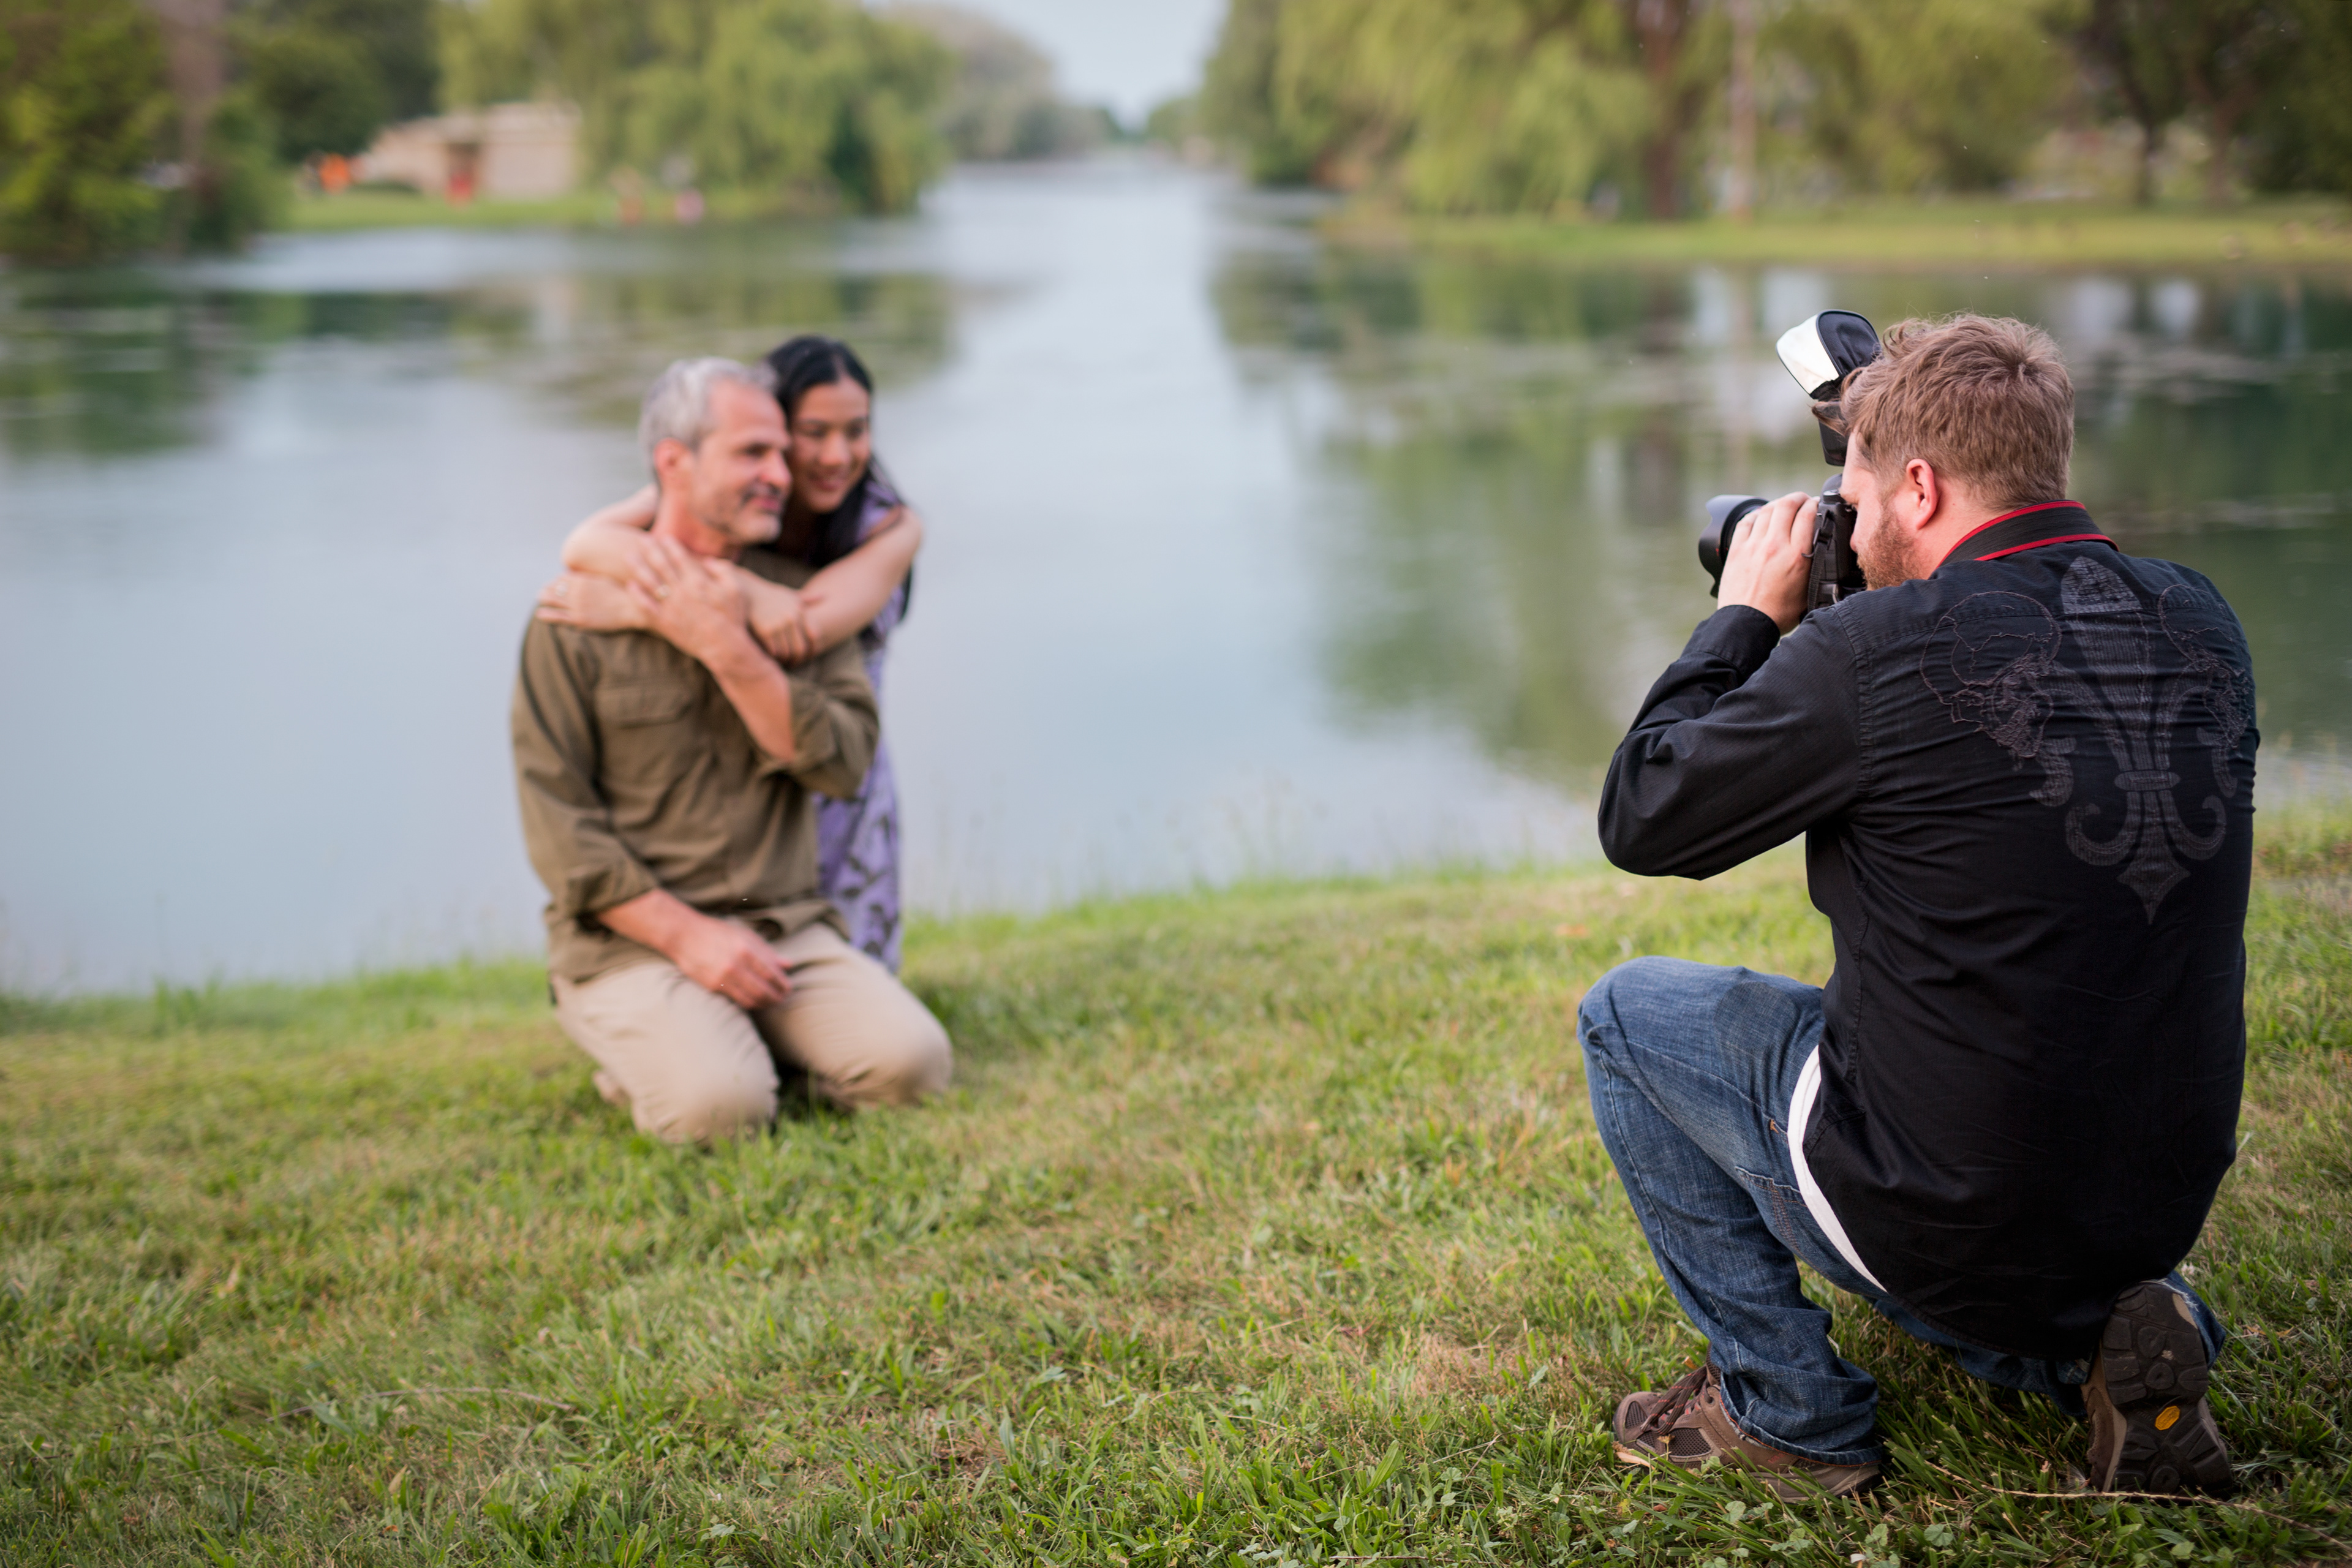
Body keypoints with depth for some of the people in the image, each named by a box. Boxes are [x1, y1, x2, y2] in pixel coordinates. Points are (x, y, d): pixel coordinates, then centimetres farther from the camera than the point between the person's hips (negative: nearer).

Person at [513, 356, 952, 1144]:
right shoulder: (576, 621, -4)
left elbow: (843, 762, -7)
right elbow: (560, 828, -8)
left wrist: (729, 651, -17)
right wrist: (687, 935, -17)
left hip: (787, 930, 4)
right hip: (631, 939, -3)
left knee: (911, 1062, -20)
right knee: (718, 1105, -29)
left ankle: (751, 1030, 8)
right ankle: (643, 1052, 5)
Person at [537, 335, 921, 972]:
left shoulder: (891, 529, -12)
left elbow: (806, 635, -30)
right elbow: (586, 544, -31)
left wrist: (636, 605, -33)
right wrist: (744, 590, -45)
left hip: (838, 806, 0)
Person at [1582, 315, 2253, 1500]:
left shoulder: (1879, 653, -21)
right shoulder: (2199, 627, -1)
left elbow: (1640, 822, -8)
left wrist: (1746, 617, 4)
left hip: (1953, 1212, -7)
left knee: (1624, 1012, 14)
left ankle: (1786, 1408, 14)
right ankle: (2091, 1340, 11)